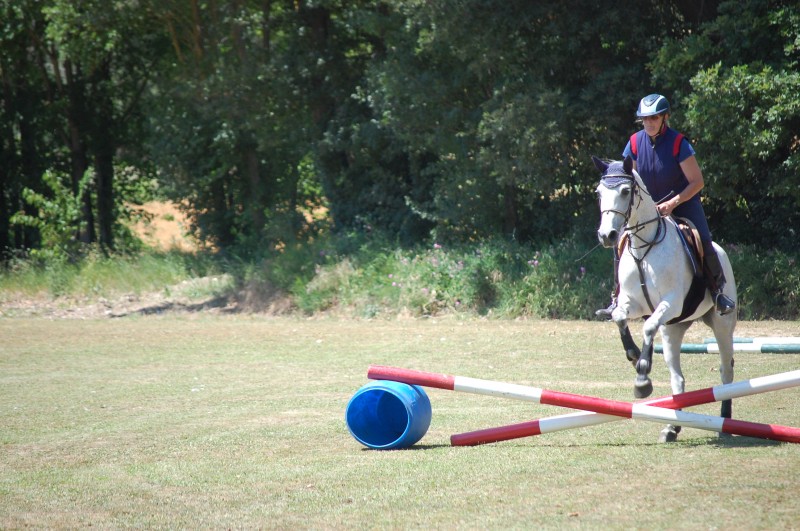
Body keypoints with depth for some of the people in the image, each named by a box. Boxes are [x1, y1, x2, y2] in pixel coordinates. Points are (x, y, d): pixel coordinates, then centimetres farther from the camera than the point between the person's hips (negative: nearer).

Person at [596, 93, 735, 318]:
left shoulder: (678, 143, -18)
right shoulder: (635, 142, -6)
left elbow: (697, 182, -16)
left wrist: (673, 203, -24)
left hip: (683, 203, -4)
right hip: (647, 206, 4)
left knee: (702, 242, -23)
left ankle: (718, 291, -3)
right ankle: (619, 298, 0)